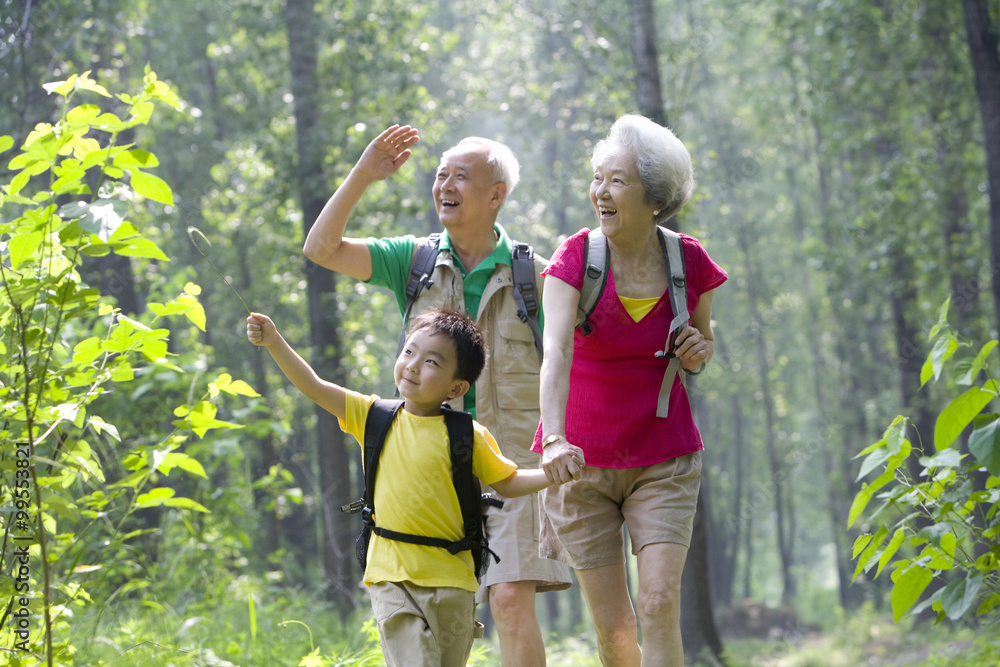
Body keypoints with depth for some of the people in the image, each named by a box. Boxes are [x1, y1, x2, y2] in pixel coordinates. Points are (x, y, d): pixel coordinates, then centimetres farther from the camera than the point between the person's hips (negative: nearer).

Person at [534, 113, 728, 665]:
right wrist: (555, 440, -45)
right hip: (584, 460, -1)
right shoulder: (576, 257, -12)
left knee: (660, 606, -15)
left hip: (665, 460, 1)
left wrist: (699, 353, -12)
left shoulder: (690, 261, -4)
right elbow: (557, 352, -28)